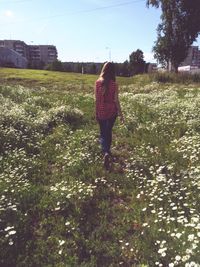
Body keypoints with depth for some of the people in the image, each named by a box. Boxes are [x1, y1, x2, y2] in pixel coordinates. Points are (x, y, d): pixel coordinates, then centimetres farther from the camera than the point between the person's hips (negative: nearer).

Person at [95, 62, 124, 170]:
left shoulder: (98, 82, -6)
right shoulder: (114, 84, -9)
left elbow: (96, 99, -2)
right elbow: (116, 100, -8)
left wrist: (96, 112, 8)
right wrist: (120, 113, 1)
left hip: (101, 111, 0)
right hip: (112, 111, 0)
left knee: (103, 133, 11)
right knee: (108, 132, 18)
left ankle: (105, 153, -5)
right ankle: (107, 151, 31)